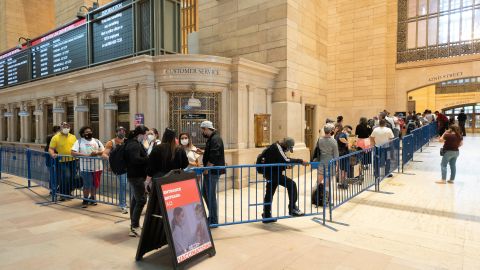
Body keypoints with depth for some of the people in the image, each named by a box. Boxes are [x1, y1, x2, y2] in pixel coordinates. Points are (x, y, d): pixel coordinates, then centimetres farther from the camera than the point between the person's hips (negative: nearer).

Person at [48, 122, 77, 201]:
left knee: (72, 178, 10)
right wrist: (52, 154, -23)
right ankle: (63, 194, 5)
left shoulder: (73, 137, 10)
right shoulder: (55, 137, -2)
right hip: (62, 162, -4)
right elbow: (51, 149, -5)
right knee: (65, 178, -11)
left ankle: (68, 193, 26)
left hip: (72, 161, 4)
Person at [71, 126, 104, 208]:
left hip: (97, 167, 3)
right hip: (86, 167, -3)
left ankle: (92, 198, 29)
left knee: (95, 184, 10)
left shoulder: (96, 141, 11)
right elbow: (73, 152, -8)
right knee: (87, 185, -2)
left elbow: (103, 151, 10)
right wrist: (85, 155, -17)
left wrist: (97, 153, -12)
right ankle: (85, 200, 16)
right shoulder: (79, 142, 2)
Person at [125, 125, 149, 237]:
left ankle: (133, 224, 25)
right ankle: (134, 227, -8)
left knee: (135, 200, 15)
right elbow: (136, 159, -28)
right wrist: (150, 159, -22)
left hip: (135, 175, 11)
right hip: (136, 176, -11)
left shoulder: (135, 143, 16)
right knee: (141, 200, -10)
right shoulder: (134, 145, -17)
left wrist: (148, 158, 4)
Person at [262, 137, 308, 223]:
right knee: (291, 184, -12)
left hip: (270, 173, 11)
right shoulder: (277, 148, -17)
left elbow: (282, 161, 20)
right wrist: (300, 161, -24)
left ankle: (266, 216, 23)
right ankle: (292, 208, -7)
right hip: (273, 173, -11)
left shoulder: (276, 147, 14)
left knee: (269, 194, 14)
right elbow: (286, 160, -28)